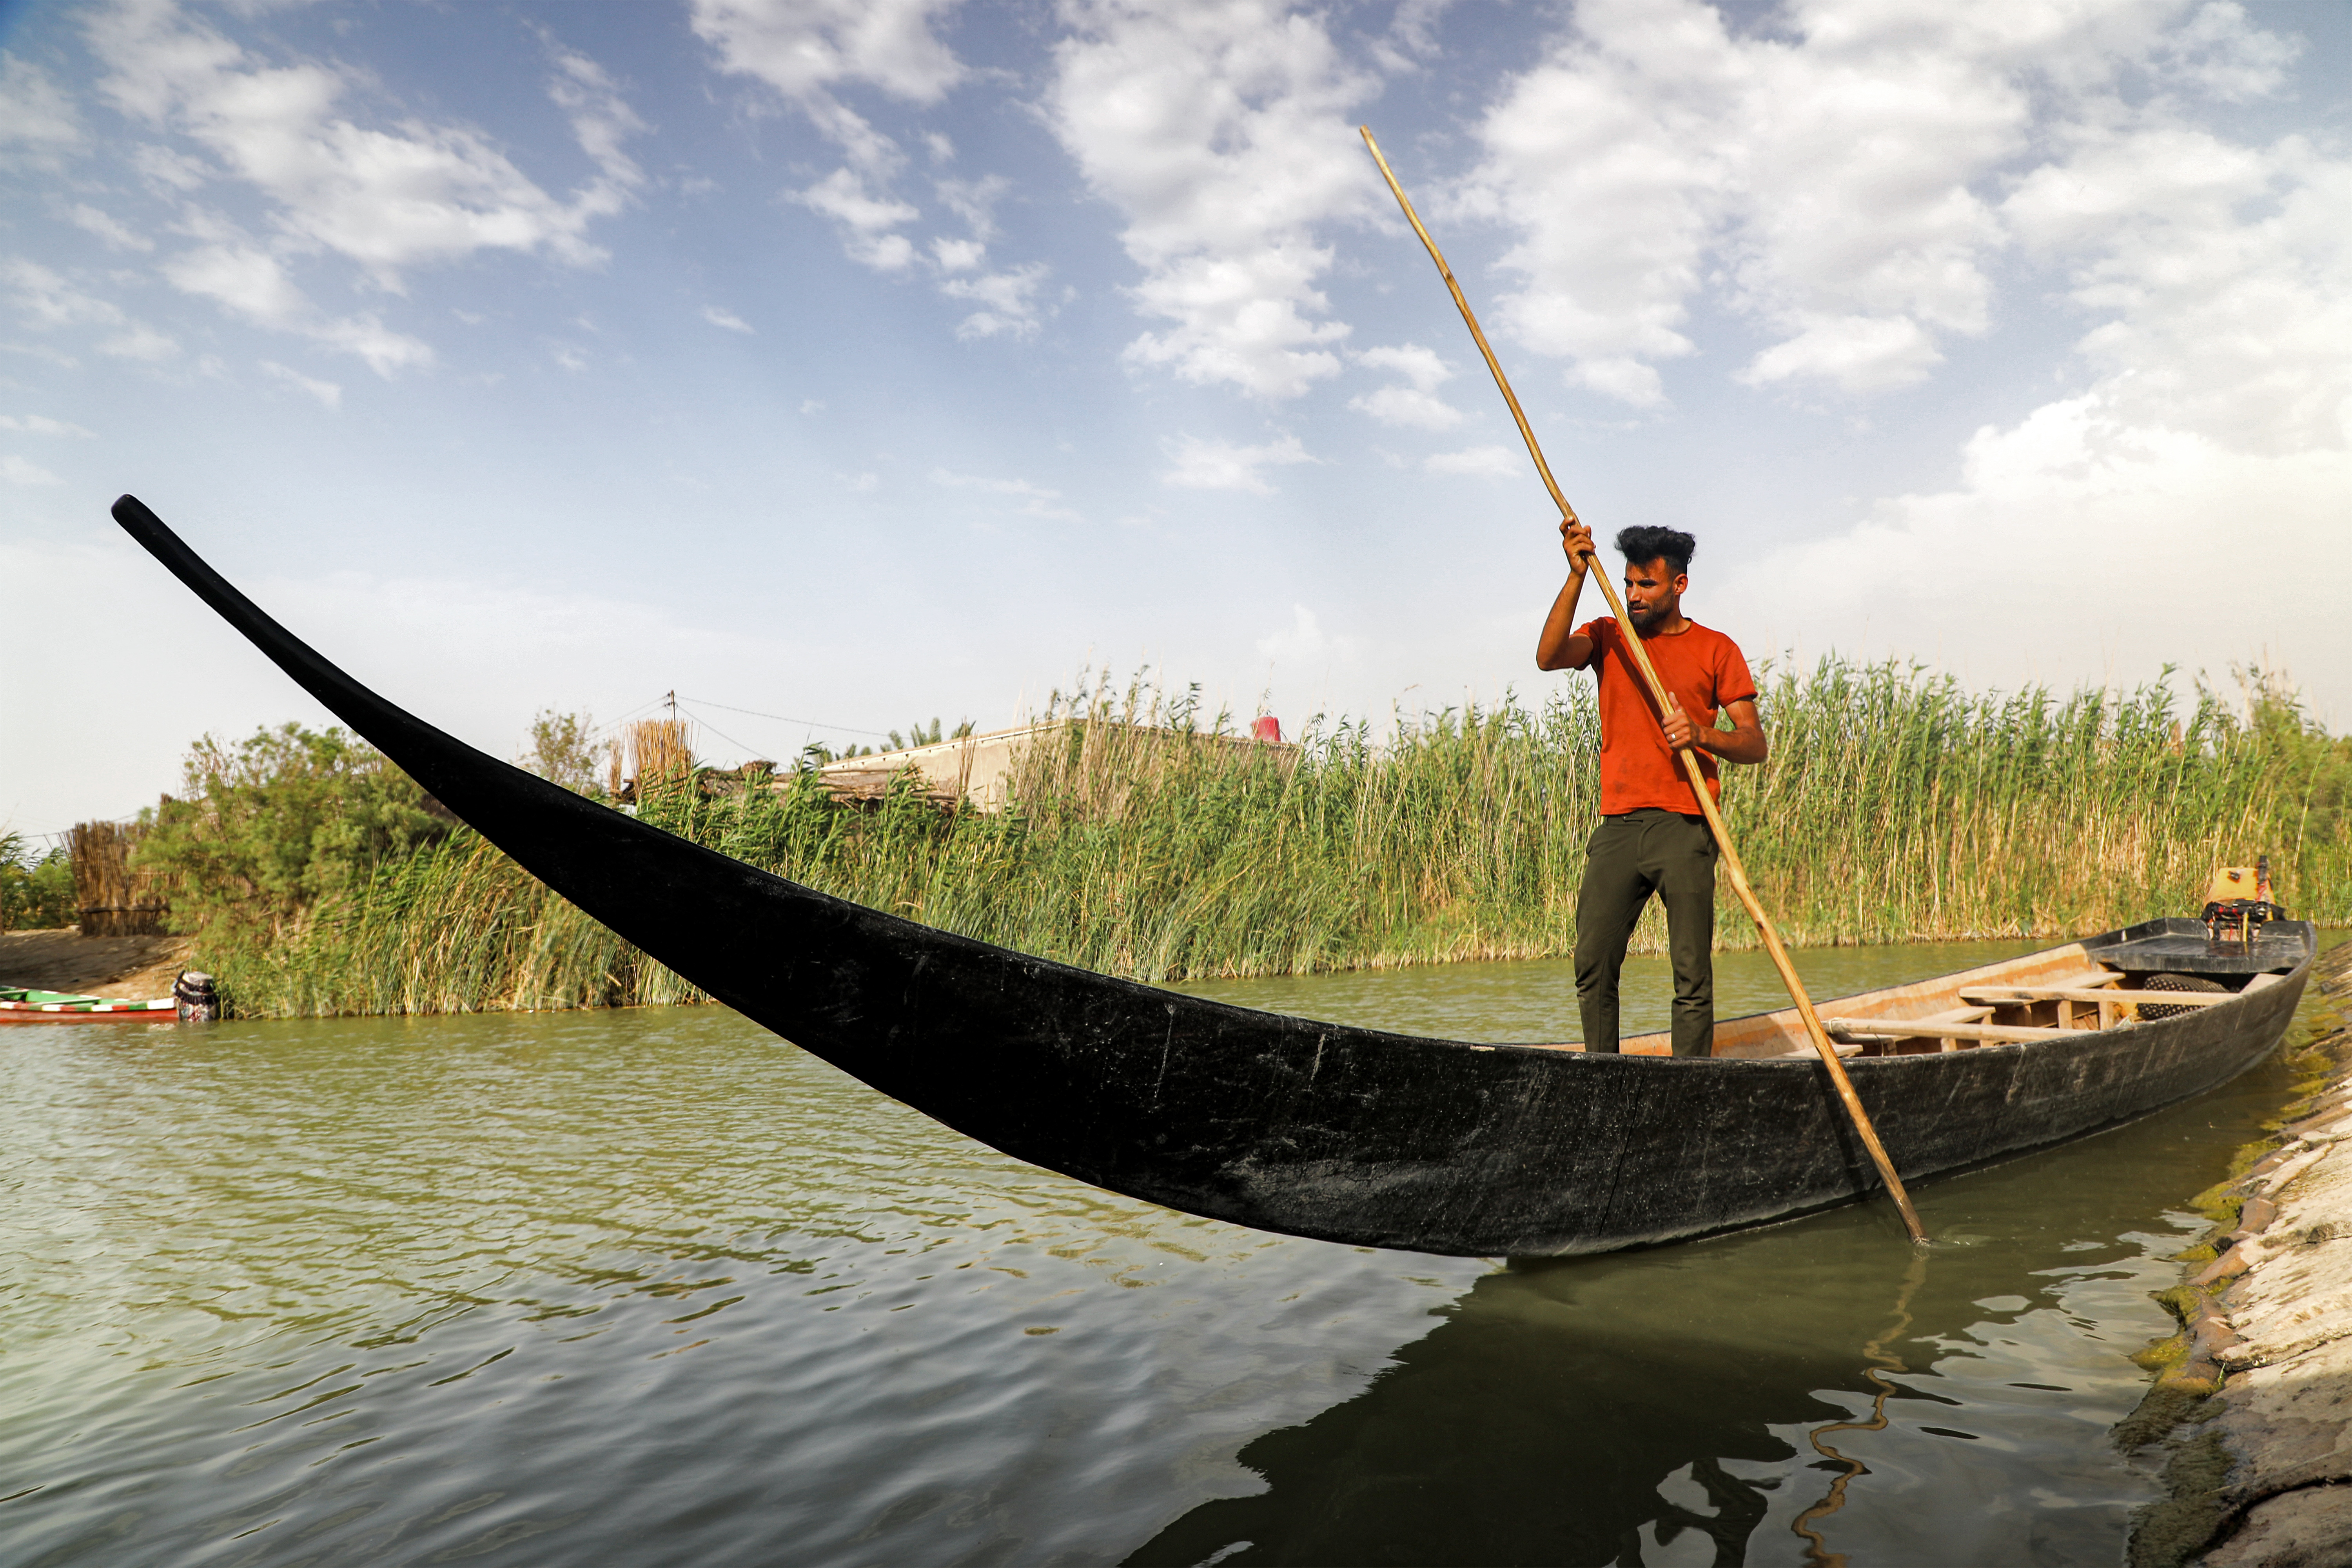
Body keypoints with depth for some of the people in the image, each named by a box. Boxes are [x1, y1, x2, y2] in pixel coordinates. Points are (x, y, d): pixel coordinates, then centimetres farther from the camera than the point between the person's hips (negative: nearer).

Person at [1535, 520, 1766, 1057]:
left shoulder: (1716, 649, 9)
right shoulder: (1607, 637, 13)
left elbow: (1755, 744, 5)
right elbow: (1548, 657, -9)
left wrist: (1701, 734, -15)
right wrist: (1577, 576, -15)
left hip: (1684, 830, -2)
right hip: (1618, 827, 2)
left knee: (1692, 977, -3)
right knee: (1592, 966, -1)